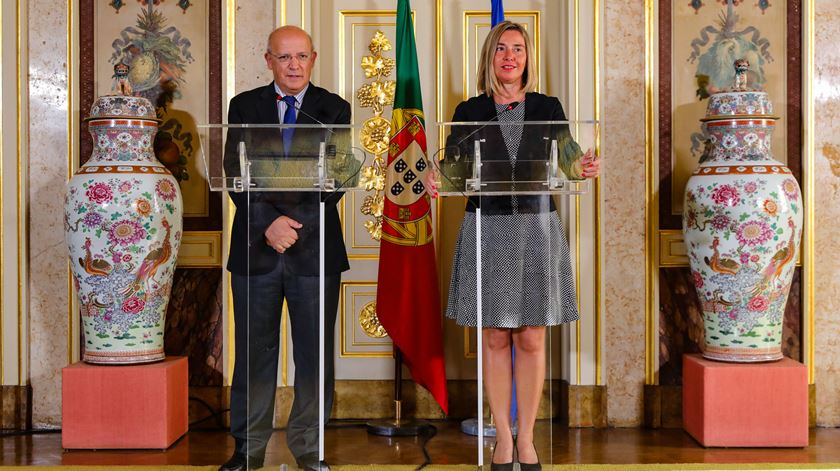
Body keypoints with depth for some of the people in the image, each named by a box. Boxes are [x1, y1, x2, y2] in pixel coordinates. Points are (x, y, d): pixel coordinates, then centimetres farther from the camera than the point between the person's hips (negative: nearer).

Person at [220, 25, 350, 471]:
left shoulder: (334, 109, 7)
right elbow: (235, 174, 0)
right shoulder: (244, 107, 8)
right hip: (255, 246, 1)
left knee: (314, 353, 5)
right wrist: (267, 224, -13)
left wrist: (297, 225, -13)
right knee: (253, 352, 7)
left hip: (314, 248, 0)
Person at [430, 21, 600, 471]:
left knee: (531, 339, 3)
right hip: (487, 229, 0)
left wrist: (582, 167, -15)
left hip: (536, 228, 1)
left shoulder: (548, 108, 8)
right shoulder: (470, 111, 6)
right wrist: (437, 181, -18)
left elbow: (566, 161, 7)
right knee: (495, 338, 3)